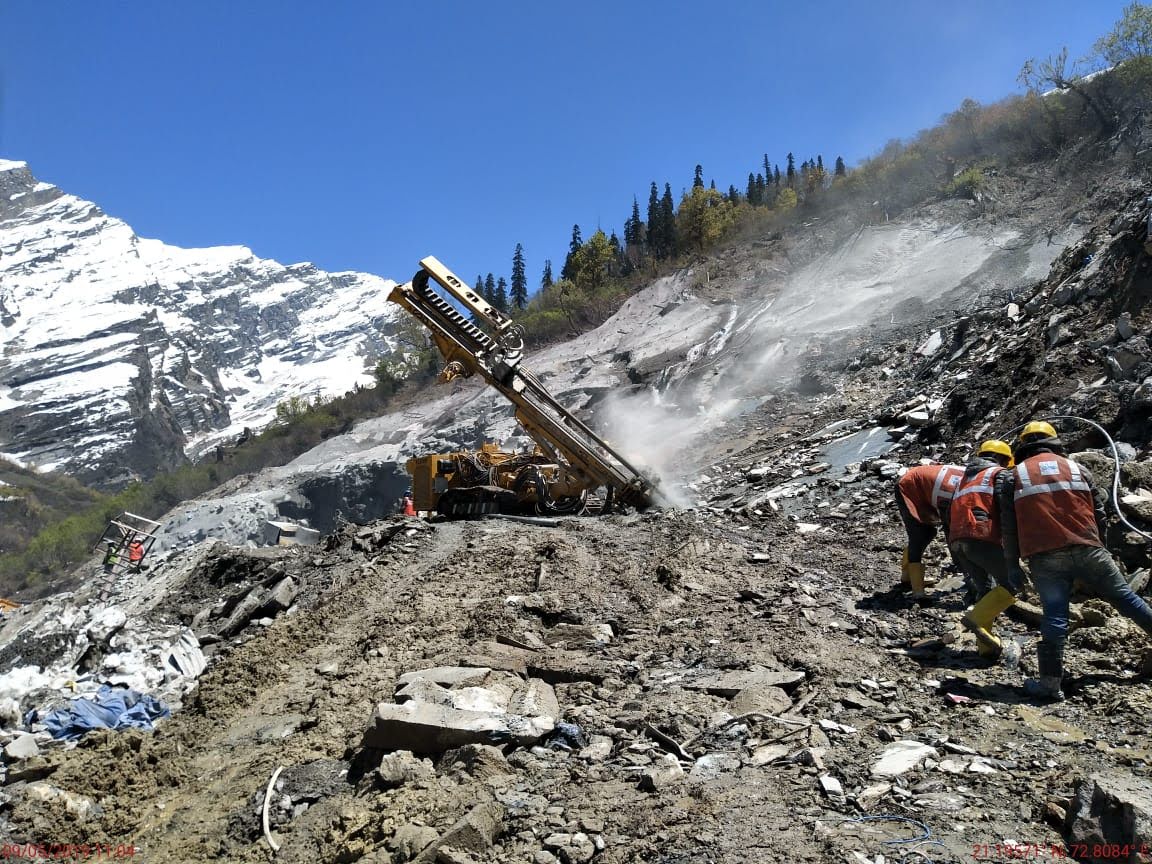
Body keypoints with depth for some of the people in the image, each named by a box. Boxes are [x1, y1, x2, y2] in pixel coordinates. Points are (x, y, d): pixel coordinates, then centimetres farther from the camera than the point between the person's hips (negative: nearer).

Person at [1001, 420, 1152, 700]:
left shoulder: (1014, 476, 9)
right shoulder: (1076, 468, 13)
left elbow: (1008, 527, 6)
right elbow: (1099, 512, 12)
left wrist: (1013, 565, 13)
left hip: (1044, 557, -1)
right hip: (1087, 549, 1)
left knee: (1054, 615, 0)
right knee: (1124, 597, 16)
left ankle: (1050, 682, -3)